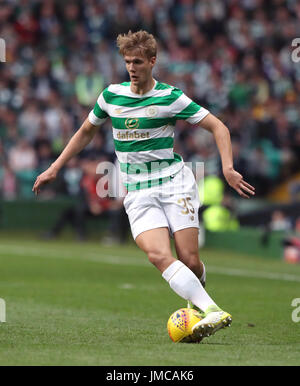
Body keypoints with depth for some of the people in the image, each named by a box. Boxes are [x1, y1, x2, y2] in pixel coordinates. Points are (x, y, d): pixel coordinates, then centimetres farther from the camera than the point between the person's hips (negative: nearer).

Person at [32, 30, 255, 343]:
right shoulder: (111, 95, 9)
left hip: (174, 182, -2)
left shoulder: (170, 97, -2)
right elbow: (86, 132, 25)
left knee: (190, 261, -12)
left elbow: (218, 127, 1)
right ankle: (213, 312, -32)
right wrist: (54, 168, 23)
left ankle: (196, 301, 22)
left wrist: (227, 168, -12)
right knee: (159, 255, -24)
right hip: (138, 193, 2)